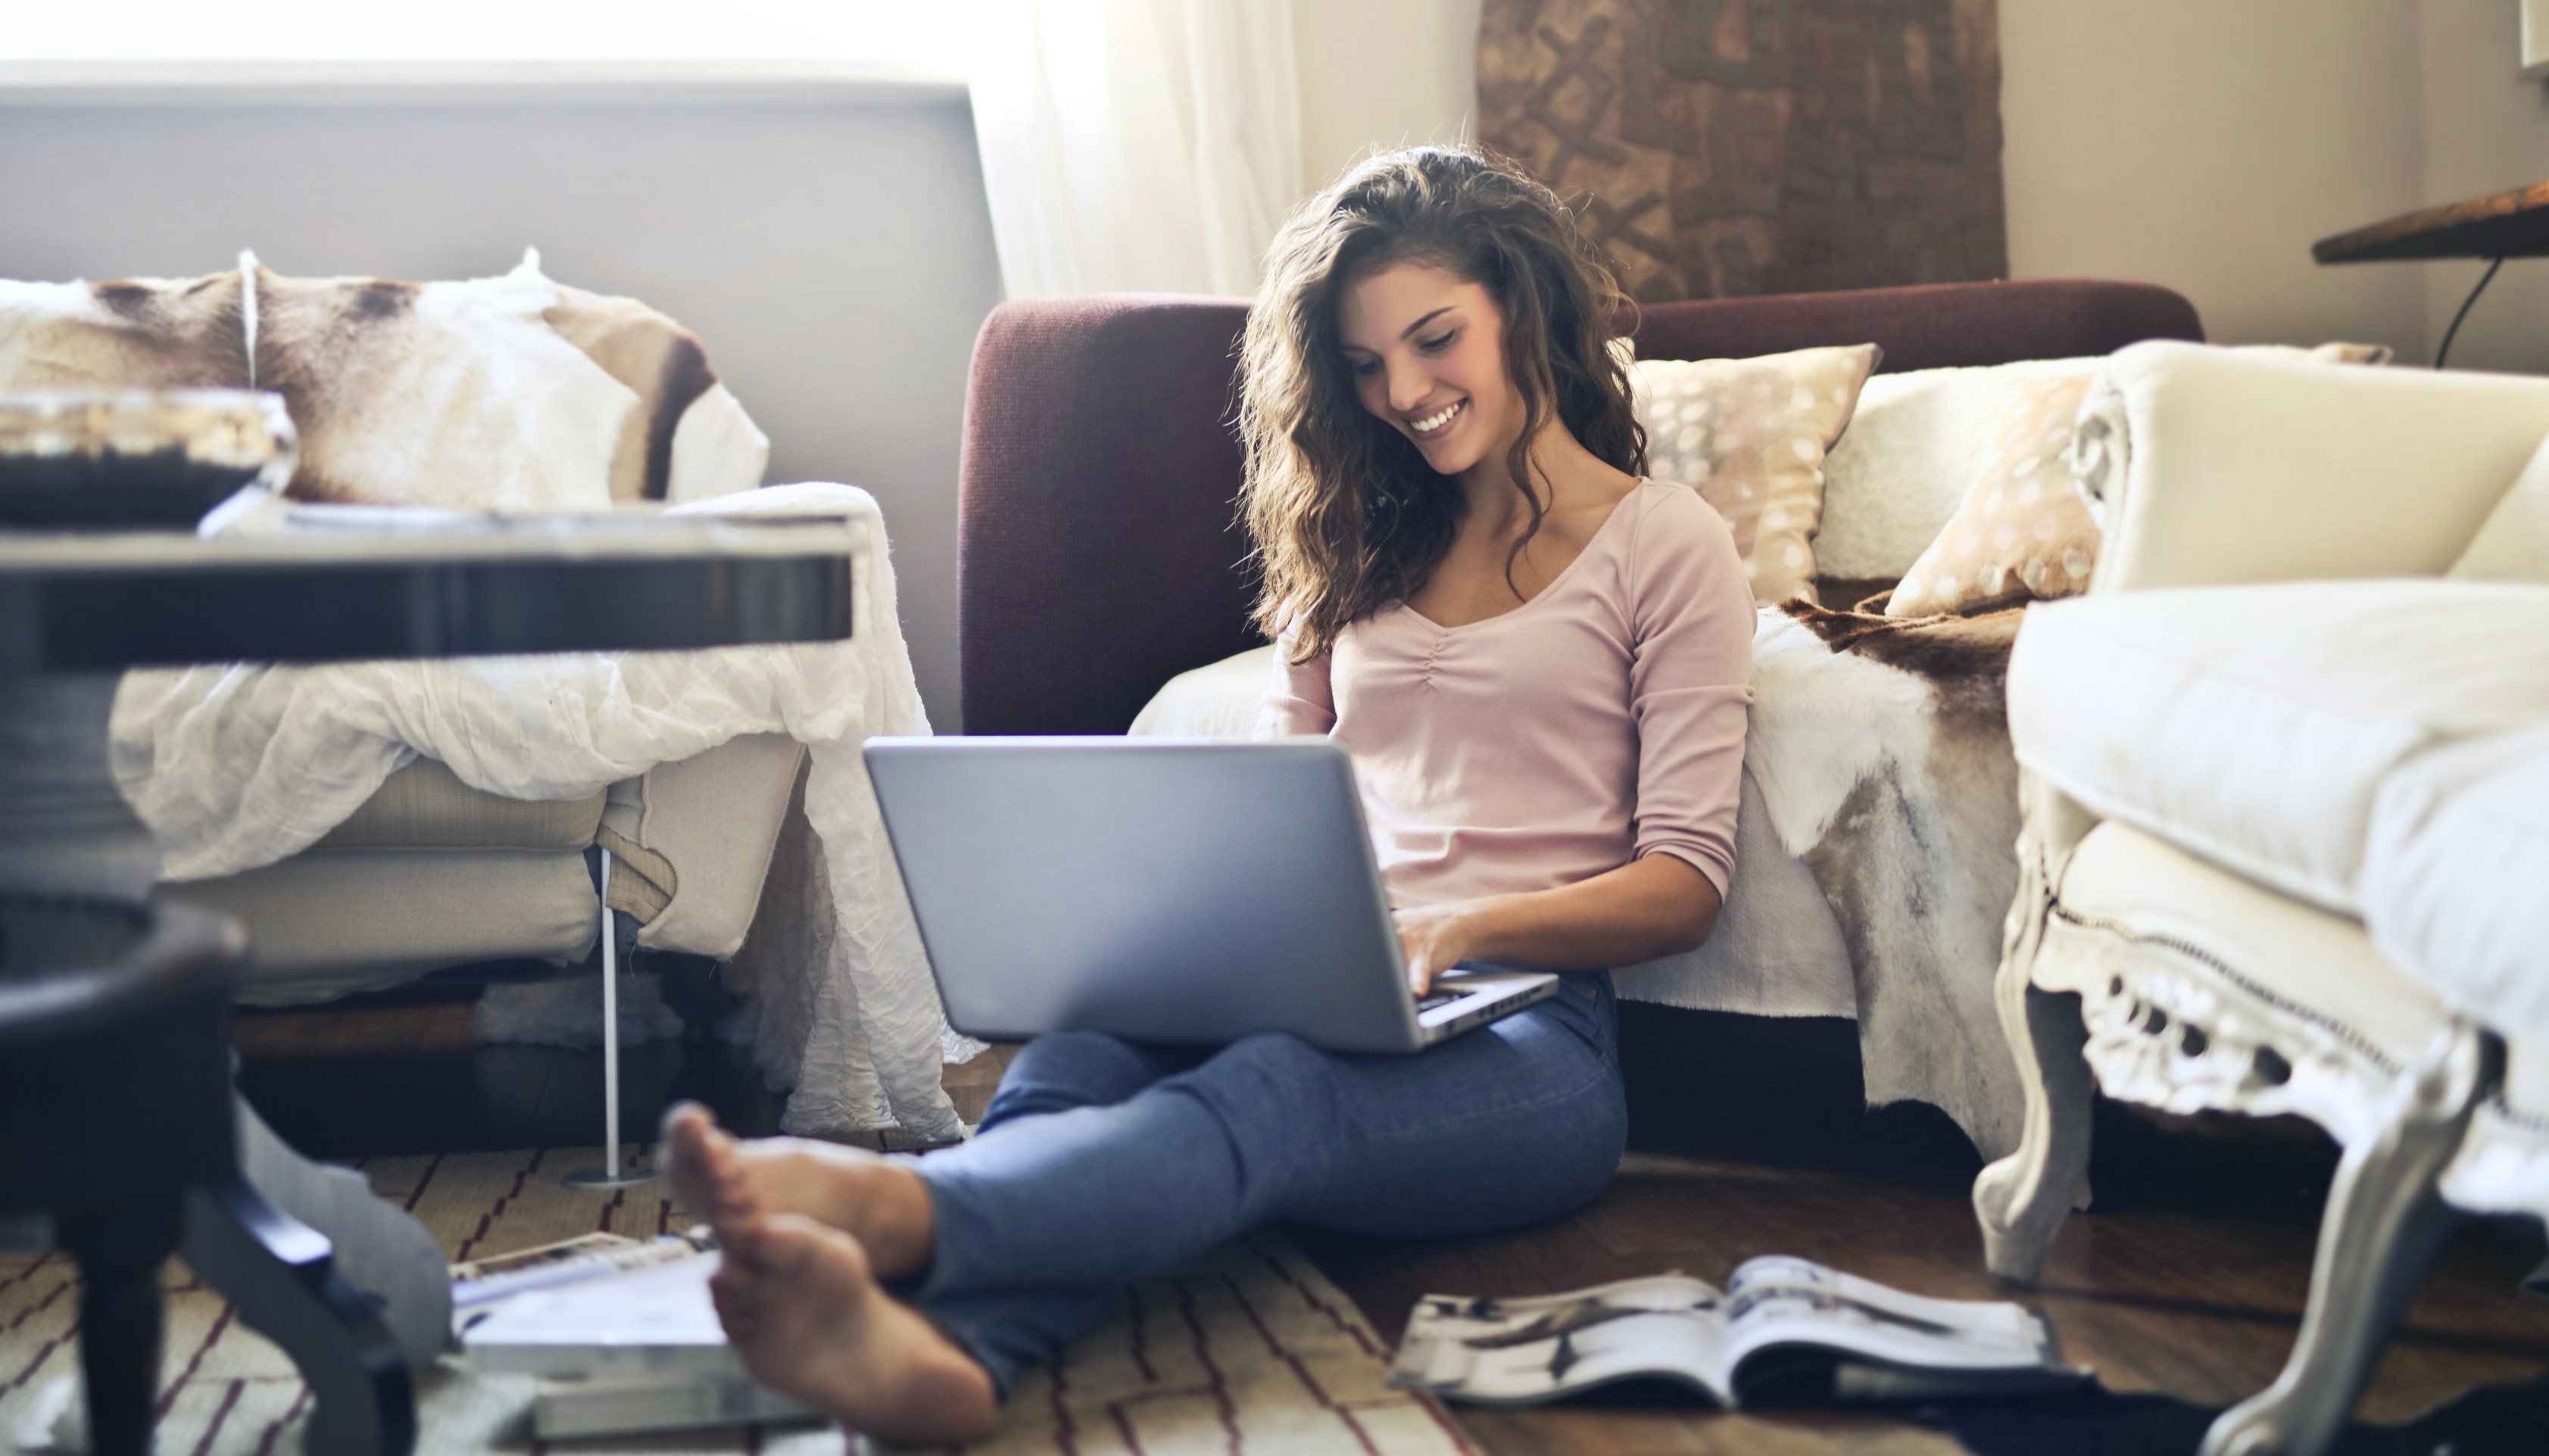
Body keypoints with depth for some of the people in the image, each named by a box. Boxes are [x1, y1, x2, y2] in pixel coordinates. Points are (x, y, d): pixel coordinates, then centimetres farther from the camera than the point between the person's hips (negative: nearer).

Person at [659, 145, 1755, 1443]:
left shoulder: (1664, 546, 9)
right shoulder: (1360, 543, 27)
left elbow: (1685, 884, 1)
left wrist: (1460, 930, -17)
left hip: (1525, 1031, -4)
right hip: (1323, 998, 5)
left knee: (1270, 1093, -39)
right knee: (1077, 1053, -32)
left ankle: (891, 1207, -67)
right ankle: (941, 1348, -64)